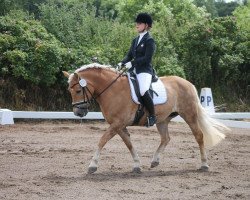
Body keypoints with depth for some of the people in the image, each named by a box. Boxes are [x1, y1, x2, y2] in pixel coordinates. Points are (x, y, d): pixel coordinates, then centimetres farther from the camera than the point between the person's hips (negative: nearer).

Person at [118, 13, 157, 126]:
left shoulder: (150, 41, -5)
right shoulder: (135, 40, 18)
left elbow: (147, 58, -15)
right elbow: (129, 55, 16)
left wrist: (132, 63, -21)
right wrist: (122, 63, -3)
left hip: (145, 71, -9)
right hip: (134, 70, 9)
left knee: (143, 91, -32)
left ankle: (152, 116, -19)